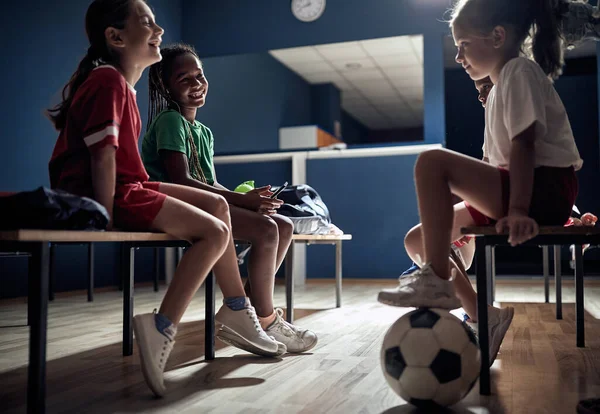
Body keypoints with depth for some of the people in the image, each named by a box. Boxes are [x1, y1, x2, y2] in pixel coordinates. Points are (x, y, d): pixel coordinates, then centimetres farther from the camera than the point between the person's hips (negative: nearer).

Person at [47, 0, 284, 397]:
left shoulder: (120, 83, 19)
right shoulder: (109, 80, -11)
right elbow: (102, 156, -19)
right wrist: (107, 219, -22)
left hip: (127, 187, 10)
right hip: (102, 194, -10)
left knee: (217, 205, 10)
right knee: (214, 232, -16)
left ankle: (237, 310, 14)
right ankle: (161, 330, -17)